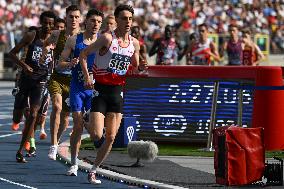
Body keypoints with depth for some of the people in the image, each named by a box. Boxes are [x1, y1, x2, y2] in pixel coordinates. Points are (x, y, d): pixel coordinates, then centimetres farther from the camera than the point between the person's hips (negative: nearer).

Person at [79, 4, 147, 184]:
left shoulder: (134, 43, 6)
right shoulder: (107, 38, -11)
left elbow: (133, 70, 18)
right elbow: (83, 54, -7)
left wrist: (140, 68, -5)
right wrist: (87, 77, -16)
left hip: (117, 92, 5)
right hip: (101, 90, -5)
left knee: (111, 138, 1)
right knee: (97, 135, -12)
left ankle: (93, 171, 14)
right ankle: (86, 125, 24)